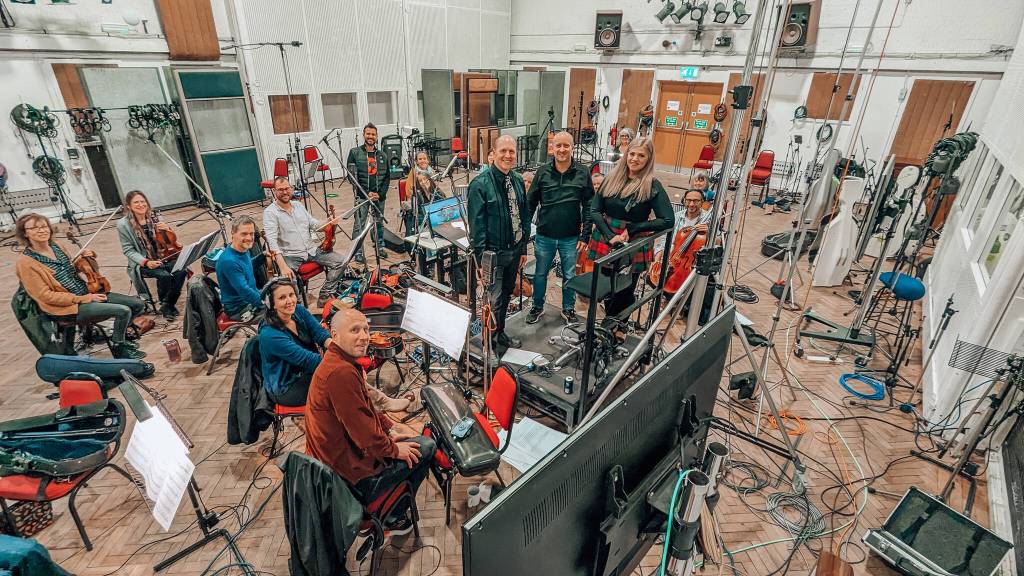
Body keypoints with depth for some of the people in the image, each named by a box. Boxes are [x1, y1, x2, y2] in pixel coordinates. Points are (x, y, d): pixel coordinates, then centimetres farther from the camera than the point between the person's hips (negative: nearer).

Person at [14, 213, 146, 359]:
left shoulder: (57, 247, 8)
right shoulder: (25, 262, -12)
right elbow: (45, 295, -14)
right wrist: (81, 299, -18)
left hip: (88, 292, 8)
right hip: (68, 306, -7)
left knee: (138, 304, -3)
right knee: (123, 311, -26)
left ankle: (118, 336, 17)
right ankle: (118, 348, -4)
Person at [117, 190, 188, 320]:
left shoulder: (153, 217, 5)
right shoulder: (123, 224, -6)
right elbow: (128, 250, -5)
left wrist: (167, 229, -10)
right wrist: (145, 262, -21)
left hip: (162, 258, 4)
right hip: (142, 264, -4)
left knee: (181, 270, -26)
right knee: (164, 275, -32)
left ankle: (170, 303, -6)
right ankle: (164, 303, -4)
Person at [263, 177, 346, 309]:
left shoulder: (298, 205, 14)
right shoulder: (270, 212, -6)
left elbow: (314, 224, 19)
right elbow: (272, 241, -17)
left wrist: (329, 224, -6)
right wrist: (283, 267, -30)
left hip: (311, 250, 6)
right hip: (290, 256, -6)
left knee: (340, 261, -9)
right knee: (287, 279, -34)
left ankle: (325, 297, -4)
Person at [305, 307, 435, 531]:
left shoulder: (336, 361, 4)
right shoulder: (340, 372, -30)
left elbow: (366, 407, 15)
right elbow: (364, 433, -27)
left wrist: (390, 430, 8)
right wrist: (394, 449, -12)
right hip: (355, 476, -10)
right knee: (426, 446, 2)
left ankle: (389, 514, 30)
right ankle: (388, 516, 18)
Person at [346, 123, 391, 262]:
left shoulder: (382, 155, 10)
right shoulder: (354, 153, 0)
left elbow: (387, 177, 9)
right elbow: (352, 176, -5)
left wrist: (380, 194, -5)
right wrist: (367, 193, -12)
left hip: (379, 195, 3)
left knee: (379, 223, 11)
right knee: (359, 225, -4)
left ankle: (380, 247, 26)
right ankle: (358, 252, 2)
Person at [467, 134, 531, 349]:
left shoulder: (518, 181, 6)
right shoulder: (480, 184, -14)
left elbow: (525, 216, 11)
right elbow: (476, 224, -15)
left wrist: (523, 248, 10)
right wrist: (481, 258, -16)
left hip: (514, 250, 7)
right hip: (493, 252, -6)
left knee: (506, 294, 19)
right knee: (494, 300, 0)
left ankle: (500, 333, 38)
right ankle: (490, 341, 19)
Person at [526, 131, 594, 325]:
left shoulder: (583, 173, -5)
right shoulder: (543, 172, -3)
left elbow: (588, 206, -2)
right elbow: (531, 203, 3)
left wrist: (585, 235, -4)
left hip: (571, 238, 0)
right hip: (544, 236, 1)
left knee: (569, 276, 14)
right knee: (540, 274, 15)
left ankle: (568, 309, 34)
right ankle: (537, 307, 35)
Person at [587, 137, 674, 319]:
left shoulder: (652, 186, -8)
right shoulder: (612, 178, 2)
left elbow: (668, 221, -14)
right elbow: (594, 210, -3)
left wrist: (632, 229, -17)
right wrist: (610, 236, -17)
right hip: (605, 243, 3)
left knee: (623, 297, 8)